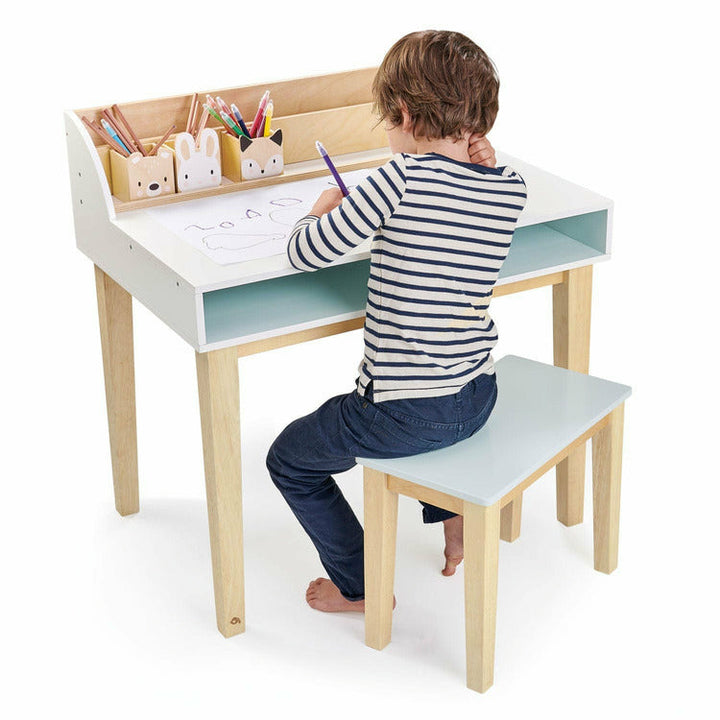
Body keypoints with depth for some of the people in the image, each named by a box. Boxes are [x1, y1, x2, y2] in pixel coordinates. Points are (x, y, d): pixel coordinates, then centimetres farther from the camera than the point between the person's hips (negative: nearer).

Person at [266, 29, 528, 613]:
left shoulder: (401, 178, -21)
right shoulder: (509, 187, -3)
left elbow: (304, 253, -13)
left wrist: (325, 205, 7)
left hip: (406, 417, -7)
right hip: (478, 400, 7)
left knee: (289, 461, 18)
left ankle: (360, 586, 24)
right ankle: (455, 513, 42)